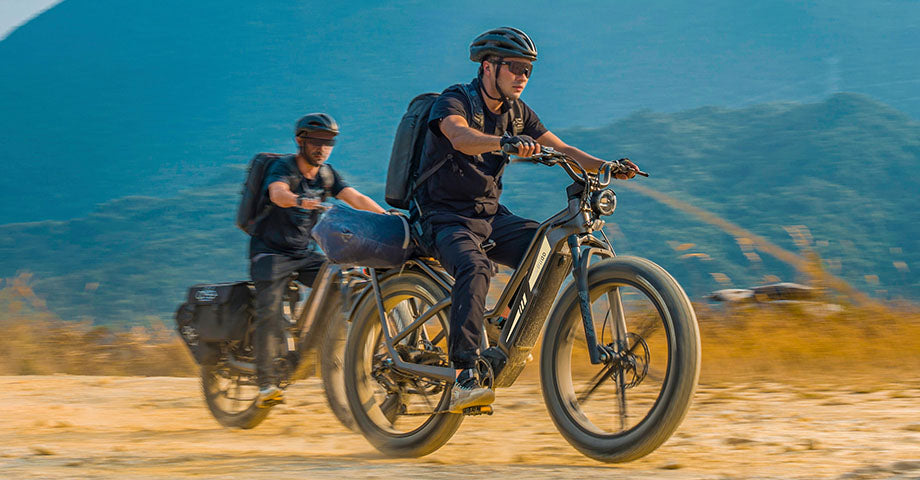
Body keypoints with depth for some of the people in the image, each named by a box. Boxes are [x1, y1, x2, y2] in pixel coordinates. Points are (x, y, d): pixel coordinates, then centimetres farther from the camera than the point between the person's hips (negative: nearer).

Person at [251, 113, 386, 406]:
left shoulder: (326, 174, 5)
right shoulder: (283, 168, -13)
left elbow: (355, 198, -7)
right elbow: (278, 193, -36)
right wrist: (300, 200, -58)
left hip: (306, 252, 6)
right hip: (271, 251, -5)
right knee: (270, 311, -22)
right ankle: (267, 383, -20)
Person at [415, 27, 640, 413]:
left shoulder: (516, 113, 10)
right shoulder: (454, 101, -12)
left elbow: (561, 149, 8)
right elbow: (460, 136, -34)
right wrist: (506, 141, -54)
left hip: (491, 216, 7)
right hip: (447, 217, -7)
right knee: (475, 267, -35)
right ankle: (463, 378, -41)